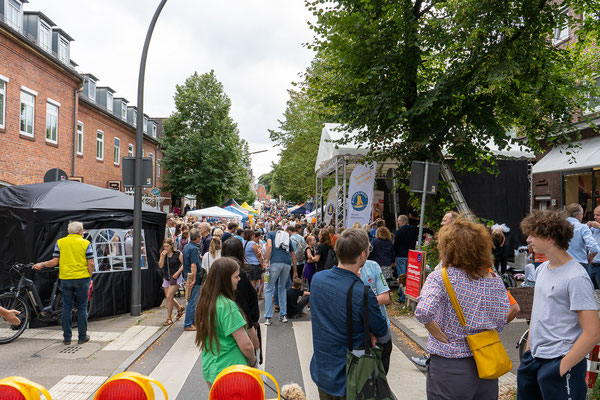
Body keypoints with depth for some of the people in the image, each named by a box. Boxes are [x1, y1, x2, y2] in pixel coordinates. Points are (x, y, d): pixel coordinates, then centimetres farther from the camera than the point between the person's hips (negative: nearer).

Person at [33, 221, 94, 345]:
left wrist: (42, 265, 16)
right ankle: (82, 337, 11)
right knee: (82, 308, 6)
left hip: (65, 279, 2)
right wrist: (89, 277, 6)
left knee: (67, 308, 10)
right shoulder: (85, 243, -3)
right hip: (82, 279, -2)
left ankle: (67, 338, 15)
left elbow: (55, 262, -1)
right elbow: (91, 263, -7)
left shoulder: (60, 242, 3)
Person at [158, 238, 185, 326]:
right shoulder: (163, 254, 5)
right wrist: (163, 256, -13)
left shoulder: (178, 254, -7)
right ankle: (180, 308, 40)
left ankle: (169, 318, -3)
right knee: (168, 297, 12)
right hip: (166, 278, 6)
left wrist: (177, 273, -15)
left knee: (169, 296, -14)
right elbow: (160, 266, -3)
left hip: (175, 278, -6)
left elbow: (184, 264, -5)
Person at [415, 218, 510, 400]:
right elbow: (501, 322, 1)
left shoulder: (439, 277, -16)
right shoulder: (495, 280, -2)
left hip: (449, 367, -4)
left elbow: (423, 312, -30)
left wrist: (436, 332, -13)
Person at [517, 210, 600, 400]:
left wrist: (563, 366, -18)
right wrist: (529, 347, 16)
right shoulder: (541, 269, 8)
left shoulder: (576, 277, -17)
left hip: (559, 362, -7)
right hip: (533, 358, 8)